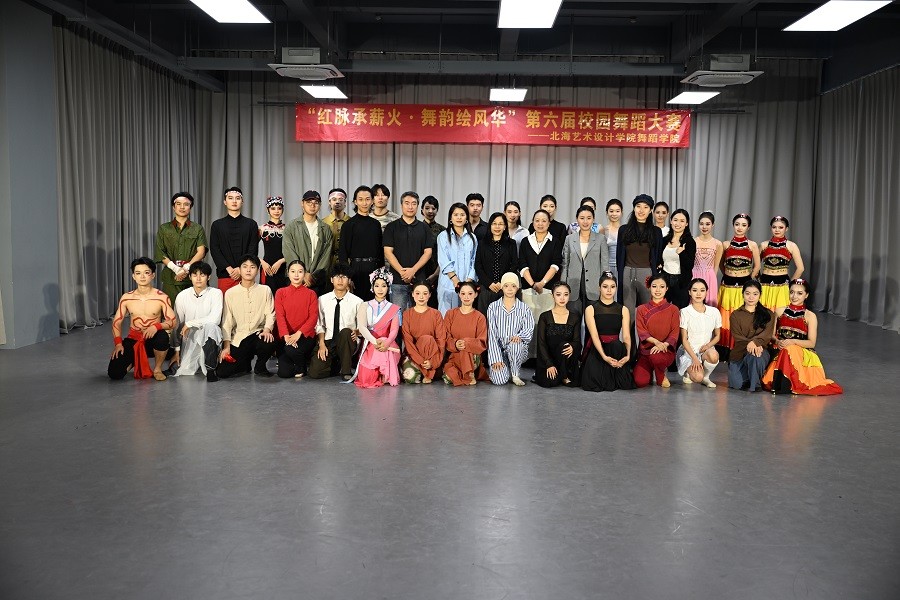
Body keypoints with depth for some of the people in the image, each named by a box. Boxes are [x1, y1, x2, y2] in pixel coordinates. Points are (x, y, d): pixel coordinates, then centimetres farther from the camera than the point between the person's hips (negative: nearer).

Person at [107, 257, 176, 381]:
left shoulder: (162, 297, -8)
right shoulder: (126, 298, 1)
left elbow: (172, 322, -10)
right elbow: (117, 322, 7)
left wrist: (156, 326, -30)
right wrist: (118, 343, -7)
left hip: (152, 339, -2)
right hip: (133, 339, 2)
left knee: (162, 336, -39)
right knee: (114, 373, -17)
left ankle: (157, 369, -10)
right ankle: (133, 360, 21)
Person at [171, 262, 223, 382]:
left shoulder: (215, 293, -5)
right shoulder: (182, 296, 2)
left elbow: (215, 319, -19)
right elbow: (176, 326, 6)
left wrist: (189, 324, -15)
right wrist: (177, 351, 5)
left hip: (209, 338, -1)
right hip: (189, 339, 2)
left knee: (209, 326, -37)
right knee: (185, 371, -20)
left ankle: (210, 369, -25)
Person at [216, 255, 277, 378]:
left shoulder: (265, 290, 3)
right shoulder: (230, 293, 3)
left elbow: (270, 314, -1)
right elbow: (226, 321, 3)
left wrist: (267, 329, -21)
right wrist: (226, 346, -3)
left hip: (257, 333, 0)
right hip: (238, 337, 1)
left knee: (269, 343, -37)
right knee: (222, 372, -16)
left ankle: (260, 366, -2)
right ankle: (245, 362, 19)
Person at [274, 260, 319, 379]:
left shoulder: (310, 294, 4)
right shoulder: (280, 293, 7)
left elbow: (313, 317, -7)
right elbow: (280, 316, -5)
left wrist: (298, 333, -21)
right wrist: (286, 335, -22)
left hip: (305, 336, -2)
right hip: (286, 337, 2)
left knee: (292, 350, -35)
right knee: (284, 373, -14)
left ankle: (302, 368, -1)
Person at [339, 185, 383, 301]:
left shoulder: (376, 224, 13)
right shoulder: (349, 224, -1)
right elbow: (343, 252, -5)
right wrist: (346, 276, -13)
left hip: (374, 268, 4)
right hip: (356, 269, -4)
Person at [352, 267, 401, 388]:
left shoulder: (393, 309, 12)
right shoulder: (365, 306, 11)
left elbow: (394, 330, -3)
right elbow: (361, 327, -5)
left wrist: (386, 343, -26)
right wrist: (375, 341, -24)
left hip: (387, 345, 0)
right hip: (369, 344, 0)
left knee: (385, 352, -38)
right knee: (366, 378, -21)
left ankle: (385, 376, -8)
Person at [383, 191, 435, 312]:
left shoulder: (424, 228, 10)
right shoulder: (392, 227, 5)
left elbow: (428, 252, 4)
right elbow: (388, 252, -1)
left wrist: (413, 270, -11)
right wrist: (401, 271, -13)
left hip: (419, 279, 1)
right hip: (397, 279, -1)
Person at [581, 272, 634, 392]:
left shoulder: (623, 310, 7)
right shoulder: (590, 309, 0)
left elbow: (626, 336, -4)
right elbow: (594, 336, -11)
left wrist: (627, 355, -24)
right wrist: (604, 356, -27)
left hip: (616, 348, 1)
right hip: (596, 350, -1)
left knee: (617, 345, -38)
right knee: (592, 384, -27)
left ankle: (615, 375, -11)